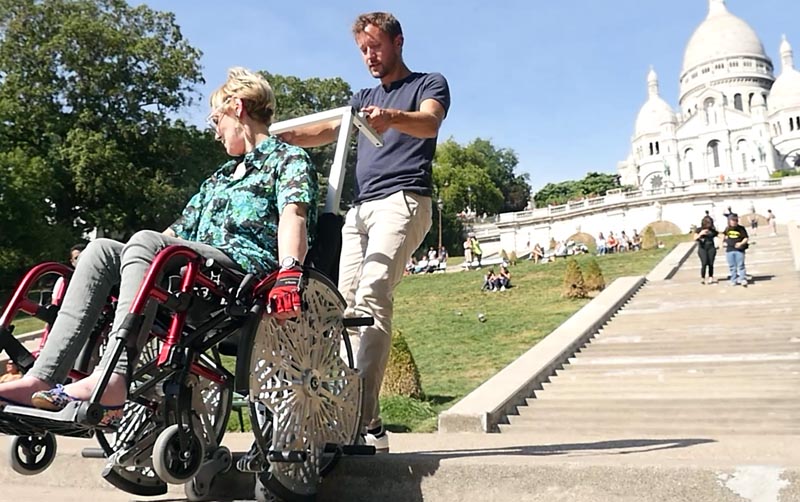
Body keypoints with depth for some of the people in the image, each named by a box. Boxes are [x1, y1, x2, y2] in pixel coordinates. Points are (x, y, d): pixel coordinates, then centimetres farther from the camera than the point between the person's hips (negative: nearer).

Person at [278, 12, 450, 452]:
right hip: (359, 207, 7)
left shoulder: (429, 84, 11)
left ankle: (366, 423, -28)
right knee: (346, 306, -3)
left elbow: (429, 122, -11)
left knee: (372, 298, -24)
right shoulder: (363, 98, 29)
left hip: (402, 201, -7)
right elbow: (327, 131, 14)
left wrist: (390, 117, -33)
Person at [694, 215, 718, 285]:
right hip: (702, 248, -2)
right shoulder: (699, 230, 5)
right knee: (704, 263, -15)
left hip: (711, 248, 2)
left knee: (711, 263, -2)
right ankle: (702, 278, -8)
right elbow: (695, 239, -2)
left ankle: (711, 278, 7)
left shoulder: (713, 230, 10)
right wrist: (700, 234, -18)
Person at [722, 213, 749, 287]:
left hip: (739, 249, -3)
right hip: (729, 250, 3)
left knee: (740, 265, -7)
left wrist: (741, 243, -21)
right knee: (732, 266, 8)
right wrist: (724, 241, 19)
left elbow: (745, 238, -5)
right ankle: (734, 280, 16)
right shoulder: (727, 229, 6)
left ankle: (743, 279, -4)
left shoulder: (741, 229, -4)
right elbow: (723, 234, 28)